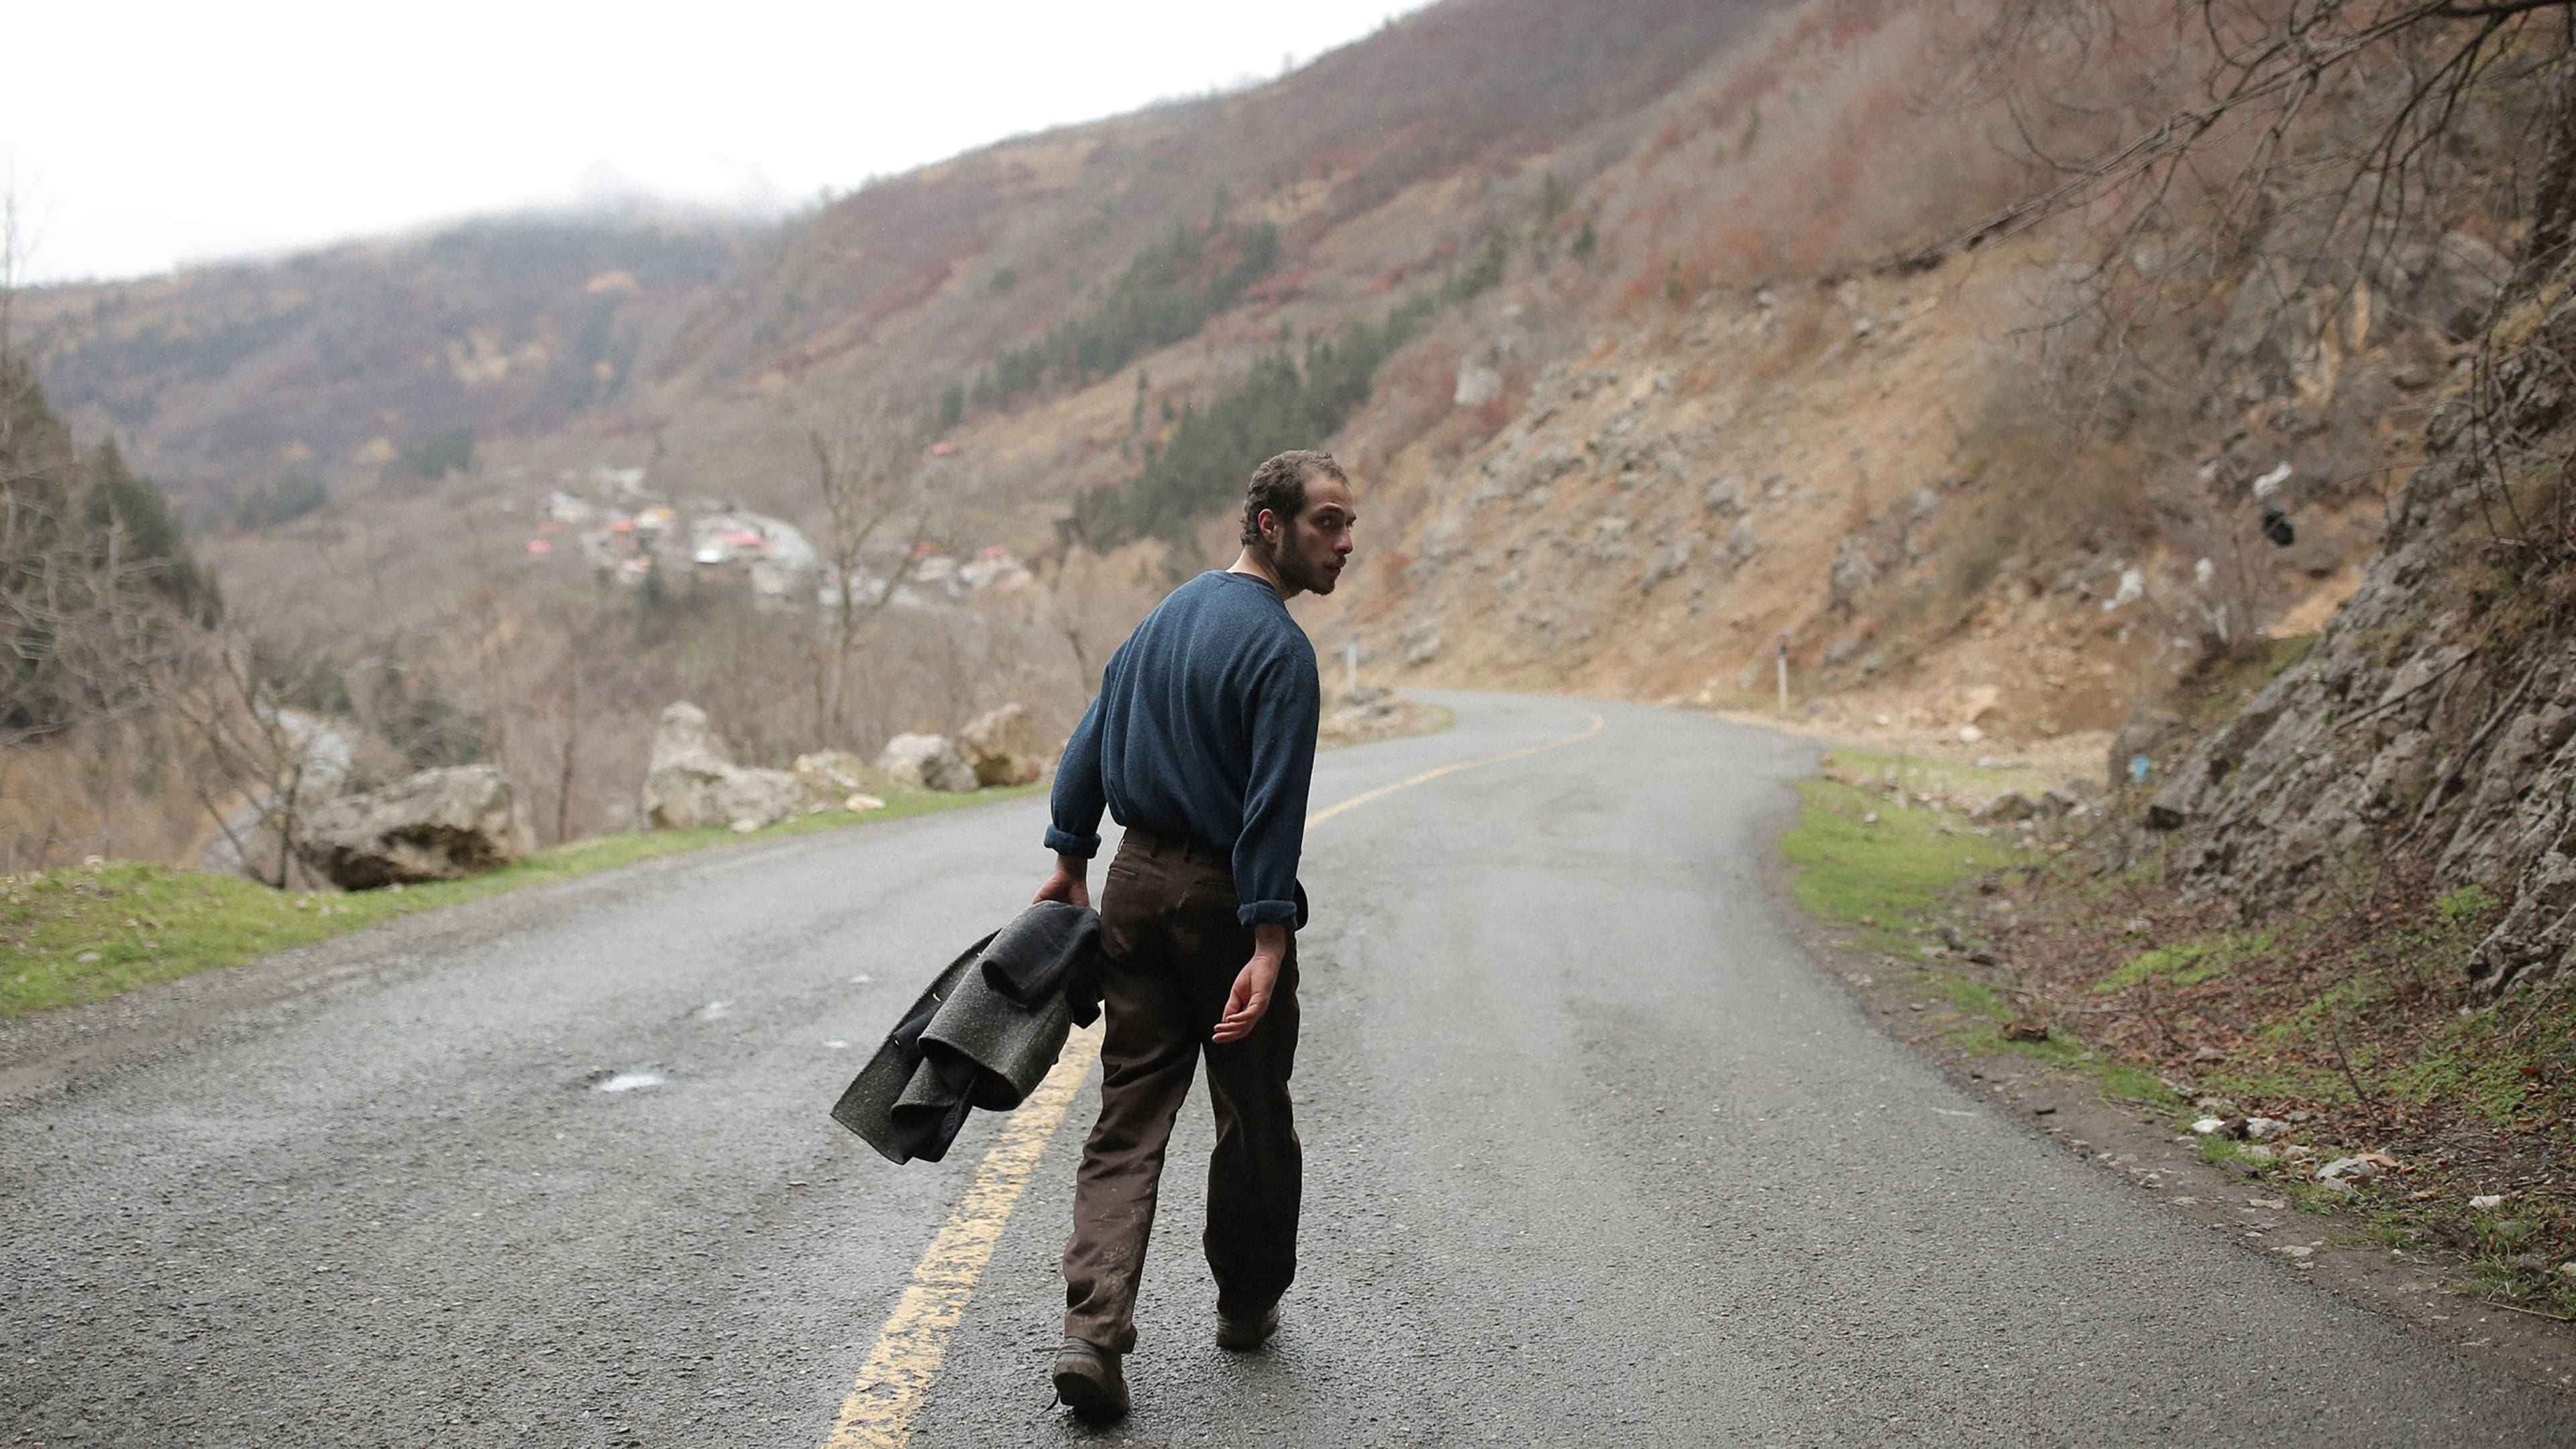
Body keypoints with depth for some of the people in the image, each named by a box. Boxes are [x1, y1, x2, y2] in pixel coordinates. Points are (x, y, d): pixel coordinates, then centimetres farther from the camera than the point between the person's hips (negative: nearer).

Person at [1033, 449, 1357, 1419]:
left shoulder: (1169, 614, 10)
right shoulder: (1278, 647, -15)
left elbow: (1092, 739, 14)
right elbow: (1274, 805, -21)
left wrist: (1070, 857, 21)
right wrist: (1268, 942, -23)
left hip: (1137, 884, 7)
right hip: (1223, 899, -6)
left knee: (1127, 1120, 4)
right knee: (1255, 1119, 13)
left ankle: (1093, 1331, -7)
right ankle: (1247, 1304, 29)